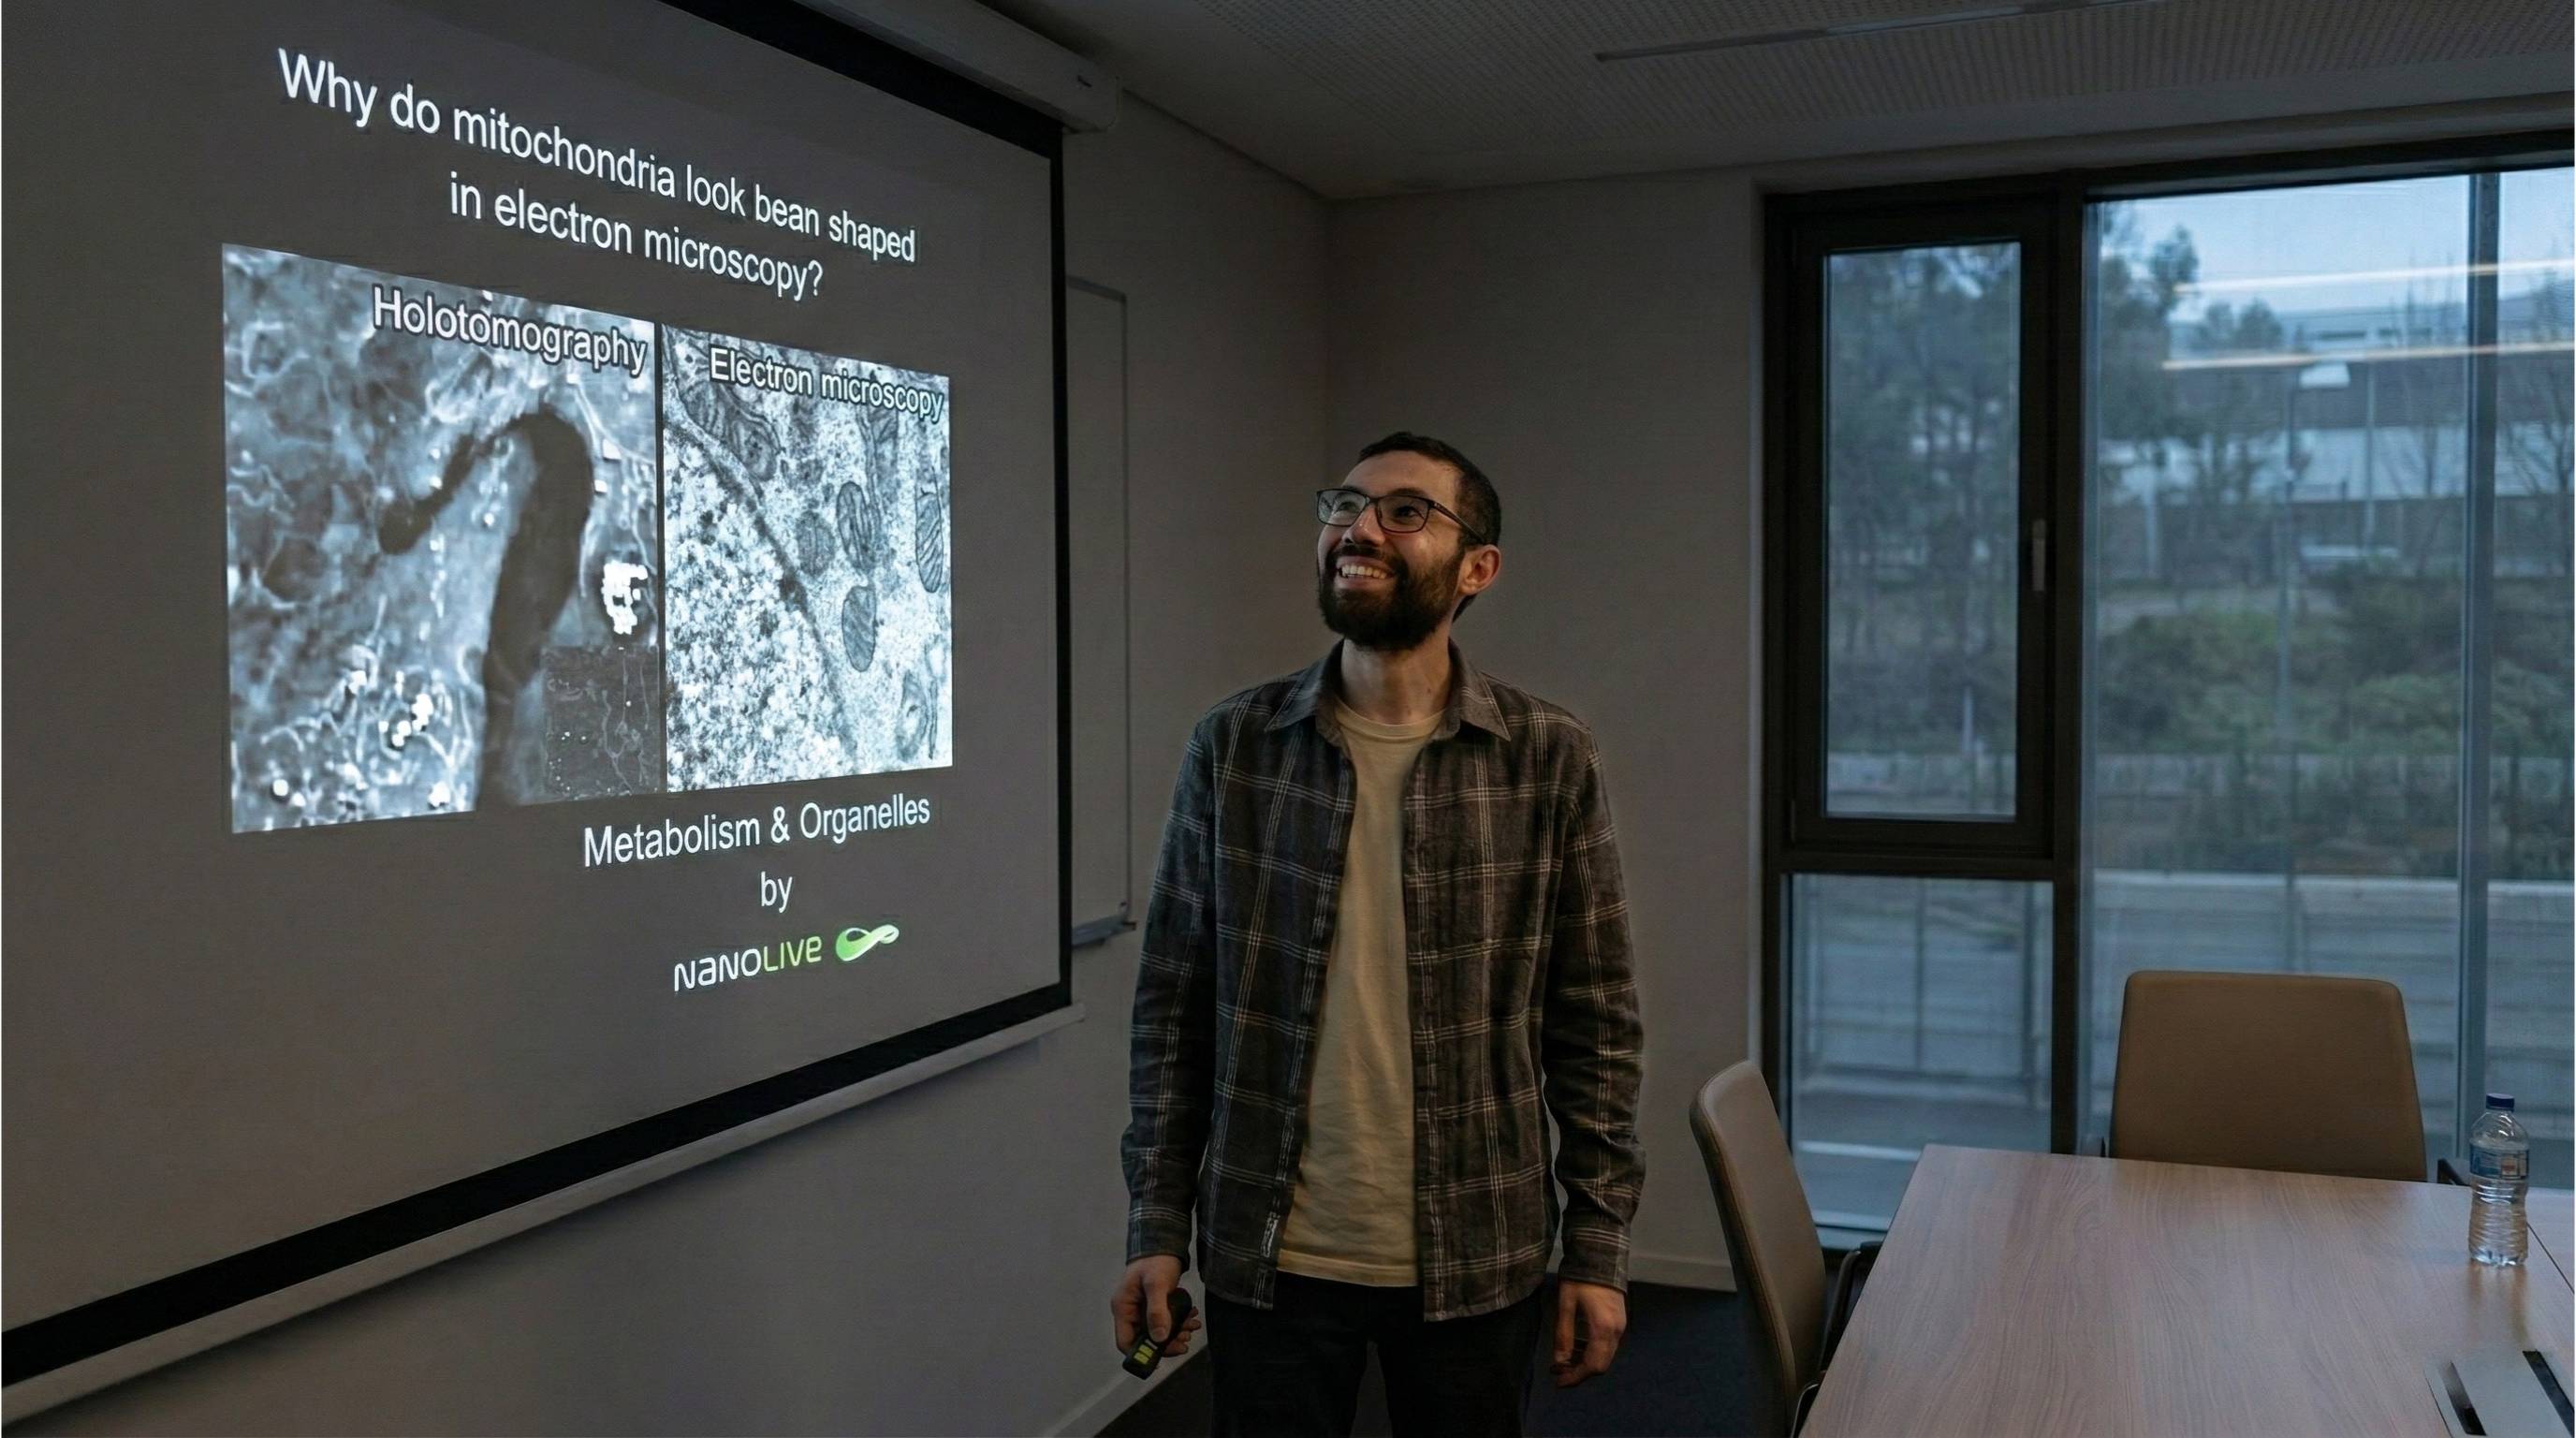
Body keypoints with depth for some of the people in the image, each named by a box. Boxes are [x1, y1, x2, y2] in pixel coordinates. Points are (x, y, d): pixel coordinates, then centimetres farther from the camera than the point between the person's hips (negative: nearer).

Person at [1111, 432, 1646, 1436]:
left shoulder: (1550, 759, -4)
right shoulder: (1233, 746, -2)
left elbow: (1595, 1023, -2)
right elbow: (1173, 1006, 1)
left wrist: (1599, 1248, -2)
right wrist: (1157, 1226, -2)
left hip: (1477, 1265, 0)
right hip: (1269, 1259, 1)